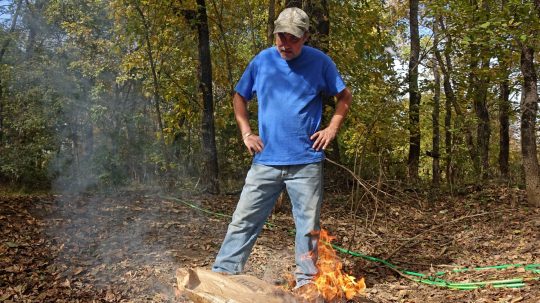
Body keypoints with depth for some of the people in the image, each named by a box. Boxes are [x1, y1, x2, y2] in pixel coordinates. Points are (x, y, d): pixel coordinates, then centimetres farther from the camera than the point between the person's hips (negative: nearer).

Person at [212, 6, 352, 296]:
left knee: (308, 226, 7)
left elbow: (344, 96, 10)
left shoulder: (320, 62, -1)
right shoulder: (262, 61, 2)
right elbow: (239, 98, 14)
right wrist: (246, 132, 3)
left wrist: (332, 128, -1)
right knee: (243, 221, 3)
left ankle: (306, 282, 21)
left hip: (306, 162, -1)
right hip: (266, 161, 1)